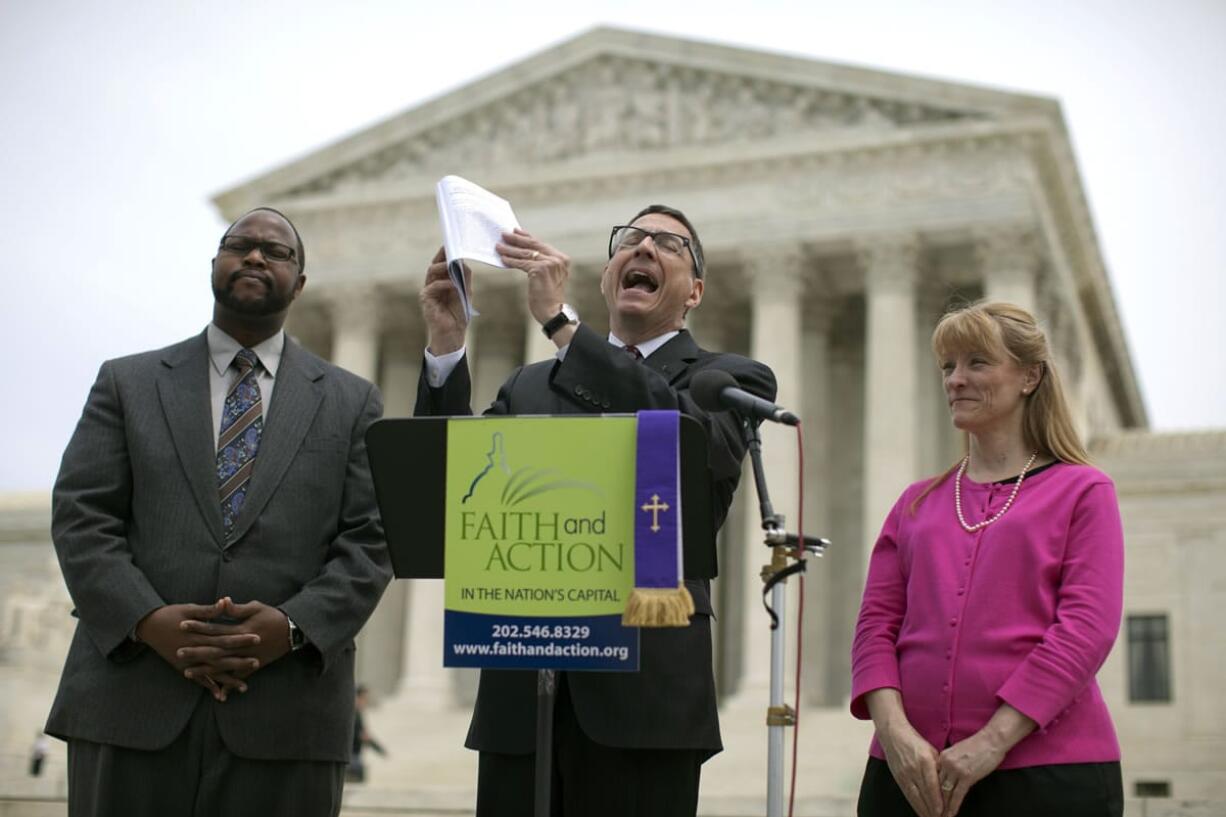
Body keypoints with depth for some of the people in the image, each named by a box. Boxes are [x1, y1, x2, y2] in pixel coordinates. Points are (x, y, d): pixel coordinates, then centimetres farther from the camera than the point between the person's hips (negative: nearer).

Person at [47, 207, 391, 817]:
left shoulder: (351, 402, 12)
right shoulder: (127, 383, 13)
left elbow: (369, 540, 4)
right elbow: (79, 518, 4)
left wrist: (295, 626, -12)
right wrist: (147, 620, -12)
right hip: (131, 703, 0)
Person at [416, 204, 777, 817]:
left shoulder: (732, 379, 8)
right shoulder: (530, 385, 19)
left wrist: (560, 320, -17)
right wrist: (446, 345, -3)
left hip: (644, 692, -3)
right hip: (522, 690, 3)